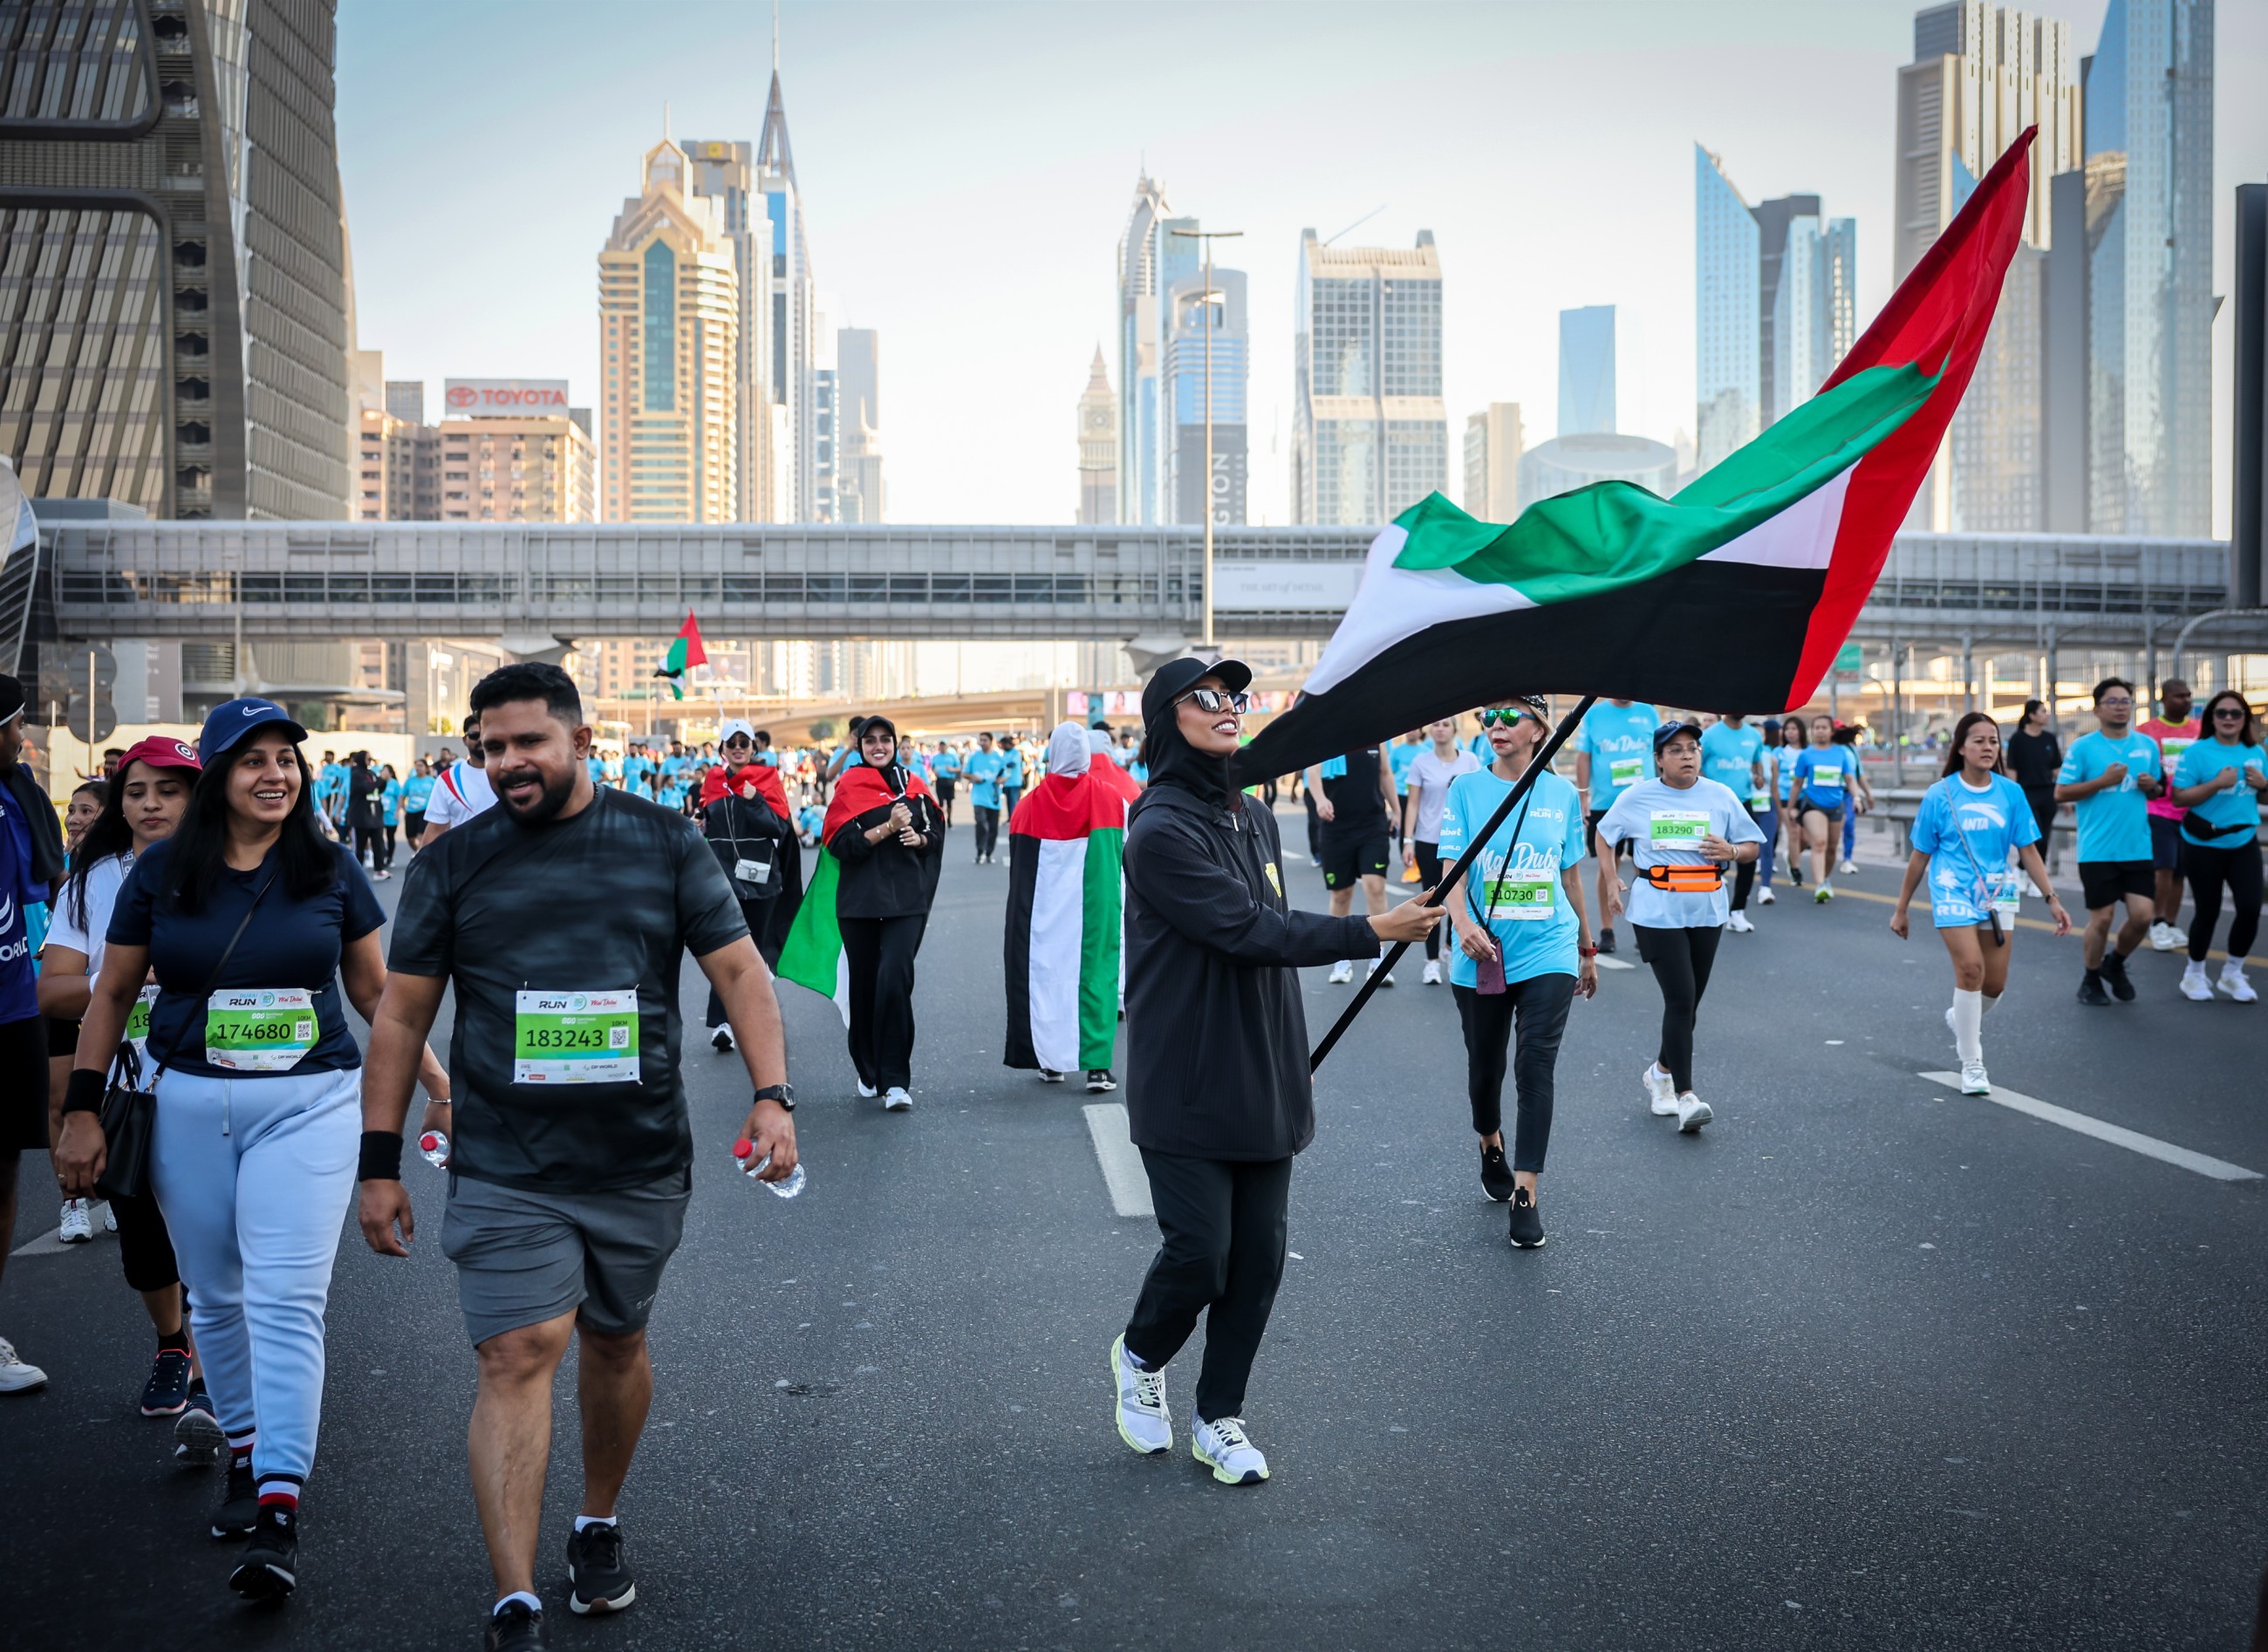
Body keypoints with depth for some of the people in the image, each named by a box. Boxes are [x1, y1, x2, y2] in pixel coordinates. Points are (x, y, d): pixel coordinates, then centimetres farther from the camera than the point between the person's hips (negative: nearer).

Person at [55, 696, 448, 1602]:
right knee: (215, 1296, 12)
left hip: (308, 1103, -2)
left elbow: (375, 989, 10)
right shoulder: (161, 871, 2)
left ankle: (280, 1507, -10)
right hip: (189, 1108, 2)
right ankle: (244, 1449, 31)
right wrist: (83, 1108, 5)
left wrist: (435, 1076, 6)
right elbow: (112, 993, 9)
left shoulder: (331, 870, 2)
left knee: (286, 1300, -10)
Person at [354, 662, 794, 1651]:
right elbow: (402, 1016, 5)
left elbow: (740, 971, 1)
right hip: (505, 1171, -1)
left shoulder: (664, 845, 2)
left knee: (616, 1345, 15)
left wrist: (772, 1095, -12)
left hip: (642, 1162, 1)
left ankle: (600, 1526, 39)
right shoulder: (452, 863, 3)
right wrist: (379, 1160, 2)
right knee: (518, 1358, -10)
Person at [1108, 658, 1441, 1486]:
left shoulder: (1254, 819, 12)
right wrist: (1371, 931, -21)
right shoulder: (1161, 830, -15)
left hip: (1263, 1083, 7)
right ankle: (1140, 1357, 26)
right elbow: (1247, 930, -21)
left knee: (1259, 1257, 7)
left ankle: (1220, 1418, 23)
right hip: (1186, 1087, -7)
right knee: (1199, 1252, -6)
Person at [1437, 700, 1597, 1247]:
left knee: (1536, 1067, -11)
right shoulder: (1467, 788, -1)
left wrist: (1587, 949, 21)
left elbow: (1571, 876, 14)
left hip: (1547, 951, 0)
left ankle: (1525, 1194, -7)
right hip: (1482, 955, 0)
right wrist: (1462, 923, -29)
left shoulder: (1561, 793, 5)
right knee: (1485, 1066, 14)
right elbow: (1453, 867, -9)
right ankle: (1490, 1145, 44)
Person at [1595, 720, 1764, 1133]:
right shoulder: (1637, 797, 1)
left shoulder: (1720, 797, 4)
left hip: (1706, 912, 3)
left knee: (1688, 1002, 11)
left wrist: (1731, 851, -13)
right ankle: (1685, 1097, -12)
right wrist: (1610, 881, 6)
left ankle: (1661, 1072, 35)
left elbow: (1753, 847, 9)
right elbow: (1604, 836, 15)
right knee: (1680, 999, -13)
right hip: (1657, 910, -3)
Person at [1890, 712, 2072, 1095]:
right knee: (1970, 969, -18)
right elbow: (1920, 856, 3)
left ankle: (1961, 1020, 39)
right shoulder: (1940, 795, -4)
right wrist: (1901, 909, 7)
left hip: (1997, 895, 3)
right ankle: (1971, 1064, -6)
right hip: (1953, 892, -3)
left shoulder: (2010, 792, 1)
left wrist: (2051, 899, 0)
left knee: (1995, 984, 3)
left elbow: (2028, 850, 6)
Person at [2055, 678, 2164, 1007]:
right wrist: (2103, 781, -17)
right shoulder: (2083, 747, -5)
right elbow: (2061, 793, -7)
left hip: (2138, 848, 4)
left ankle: (2115, 964, 26)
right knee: (2101, 918, -1)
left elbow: (2159, 787, 20)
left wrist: (2152, 786, -3)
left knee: (2143, 915, -2)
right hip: (2097, 851, -4)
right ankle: (2091, 980, 21)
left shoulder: (2147, 744, 9)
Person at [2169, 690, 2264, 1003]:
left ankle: (2233, 973, 17)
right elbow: (2179, 797, -16)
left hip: (2244, 843, 4)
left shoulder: (2256, 753, 5)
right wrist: (2218, 783, -25)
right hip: (2204, 845, -4)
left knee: (2250, 908, -3)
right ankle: (2194, 975, 24)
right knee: (2208, 911, 4)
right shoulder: (2197, 751, -10)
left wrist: (2263, 784, -7)